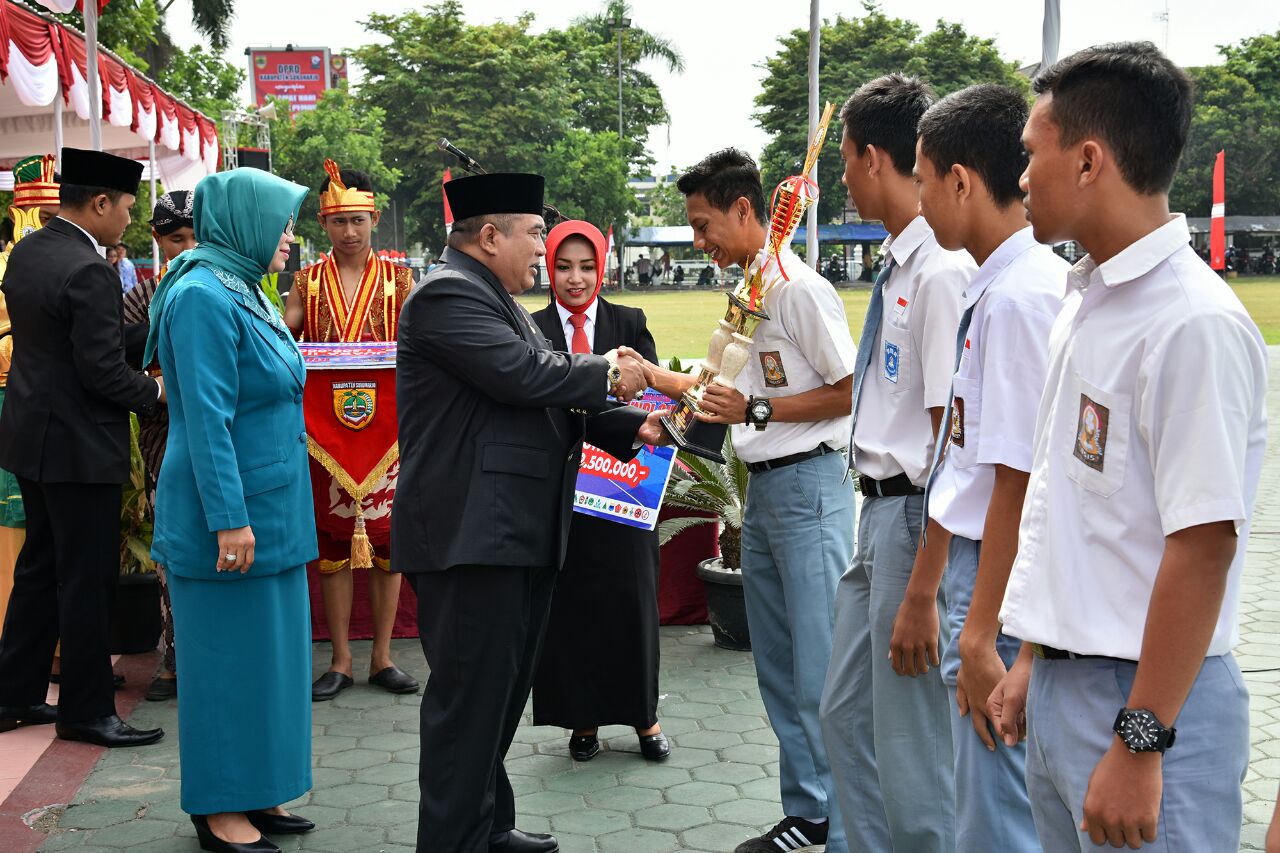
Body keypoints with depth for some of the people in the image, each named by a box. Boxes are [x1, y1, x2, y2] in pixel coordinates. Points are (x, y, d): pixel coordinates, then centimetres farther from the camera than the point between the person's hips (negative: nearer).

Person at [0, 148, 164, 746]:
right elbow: (103, 373, -22)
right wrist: (153, 391, -4)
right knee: (86, 579, 1)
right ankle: (86, 711, 12)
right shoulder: (89, 272, -22)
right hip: (79, 445, -9)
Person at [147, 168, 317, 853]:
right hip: (231, 513, -9)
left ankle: (250, 791, 25)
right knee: (226, 652, 1)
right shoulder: (203, 296, -16)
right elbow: (206, 419, -22)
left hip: (271, 511, 9)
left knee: (262, 650, 14)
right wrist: (230, 519, -24)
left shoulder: (241, 291, 13)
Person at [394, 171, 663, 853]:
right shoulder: (448, 294, -13)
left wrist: (629, 425, 7)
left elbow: (546, 401, 19)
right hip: (472, 534, -11)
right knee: (470, 696, -5)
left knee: (503, 689, 18)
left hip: (516, 534, 11)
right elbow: (524, 375, -24)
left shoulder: (495, 299, 20)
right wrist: (609, 377, -9)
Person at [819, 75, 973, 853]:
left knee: (913, 753, 3)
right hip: (881, 508, 10)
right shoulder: (902, 262, 9)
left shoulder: (943, 271, -19)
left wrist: (921, 593, -22)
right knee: (848, 713, 21)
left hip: (920, 517, -10)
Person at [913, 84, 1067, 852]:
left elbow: (1020, 479, -22)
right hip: (979, 559, 10)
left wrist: (980, 631, -19)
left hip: (1003, 583, -10)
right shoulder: (1002, 282, 9)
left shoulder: (1020, 296, -20)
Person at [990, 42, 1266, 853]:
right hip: (1061, 687, 8)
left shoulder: (1194, 323, -19)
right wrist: (1034, 658, 16)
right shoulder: (1086, 305, 8)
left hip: (1146, 698, -8)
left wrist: (1140, 743, -20)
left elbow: (1203, 545, -22)